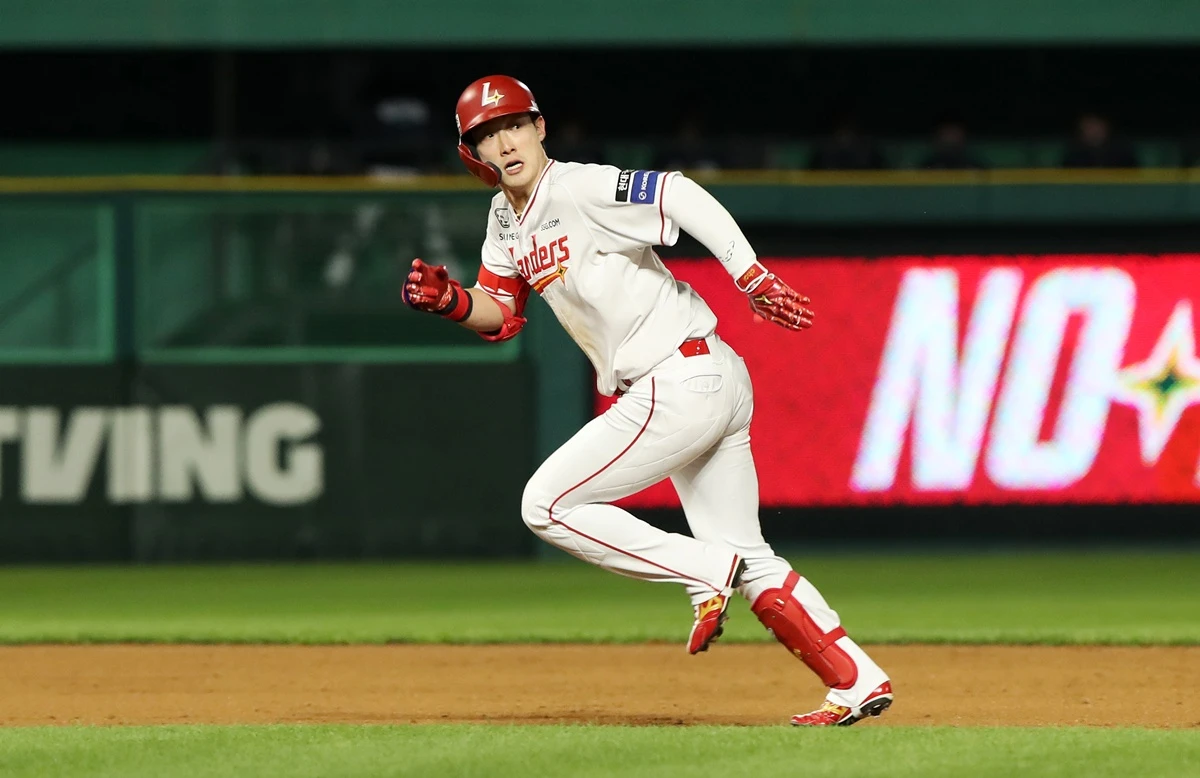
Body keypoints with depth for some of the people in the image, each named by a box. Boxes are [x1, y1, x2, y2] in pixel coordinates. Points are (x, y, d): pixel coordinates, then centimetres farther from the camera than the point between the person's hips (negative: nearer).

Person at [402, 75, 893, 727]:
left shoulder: (578, 189, -14)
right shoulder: (507, 219, 13)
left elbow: (681, 195, -25)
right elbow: (501, 314, 16)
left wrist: (756, 281, -31)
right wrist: (450, 300, -5)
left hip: (681, 383, -10)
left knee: (546, 503, -6)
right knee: (747, 561, 12)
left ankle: (704, 571, -4)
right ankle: (859, 682, 11)